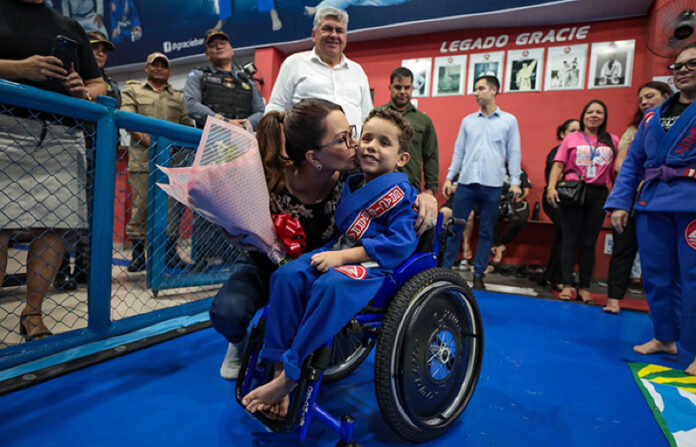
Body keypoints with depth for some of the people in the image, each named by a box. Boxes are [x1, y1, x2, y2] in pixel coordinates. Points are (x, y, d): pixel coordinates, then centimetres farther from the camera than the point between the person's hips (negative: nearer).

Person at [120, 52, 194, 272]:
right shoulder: (133, 90, 15)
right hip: (142, 157, -1)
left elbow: (188, 126, 13)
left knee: (171, 205, 0)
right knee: (140, 204, -2)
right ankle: (137, 255, 8)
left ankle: (171, 252, 9)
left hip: (172, 158, 2)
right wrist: (148, 141, -12)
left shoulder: (179, 96, 21)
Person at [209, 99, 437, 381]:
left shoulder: (353, 176, -24)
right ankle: (241, 343, 12)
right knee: (227, 313, -28)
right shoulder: (271, 182, -29)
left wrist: (425, 196, -31)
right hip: (267, 264, -1)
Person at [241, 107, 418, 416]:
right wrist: (333, 251, 7)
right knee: (288, 275, -18)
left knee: (331, 285, -36)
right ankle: (278, 364, -14)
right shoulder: (352, 184, 16)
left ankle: (289, 376, -22)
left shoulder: (400, 192, -7)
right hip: (340, 253, 7)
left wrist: (343, 256, -23)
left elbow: (401, 243, -18)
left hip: (377, 263, -7)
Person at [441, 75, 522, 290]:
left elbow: (513, 152, 5)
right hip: (466, 182, 2)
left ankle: (479, 274, 14)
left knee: (486, 232, 5)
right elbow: (459, 150, 12)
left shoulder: (509, 121, 7)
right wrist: (449, 177, 5)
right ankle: (446, 268, 13)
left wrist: (515, 181, -3)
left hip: (492, 184, -1)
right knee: (455, 227, 2)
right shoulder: (468, 120, 13)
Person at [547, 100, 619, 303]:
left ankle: (584, 288, 11)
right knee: (571, 239, -1)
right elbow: (558, 165, 0)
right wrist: (551, 187, -14)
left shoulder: (612, 141, 12)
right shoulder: (572, 138, 9)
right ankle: (567, 286, 1)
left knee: (589, 243, 5)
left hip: (598, 194, 2)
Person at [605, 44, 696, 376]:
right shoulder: (652, 117, 16)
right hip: (652, 202, 5)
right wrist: (619, 203, 5)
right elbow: (632, 163, 13)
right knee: (656, 275, 9)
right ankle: (664, 337, 25)